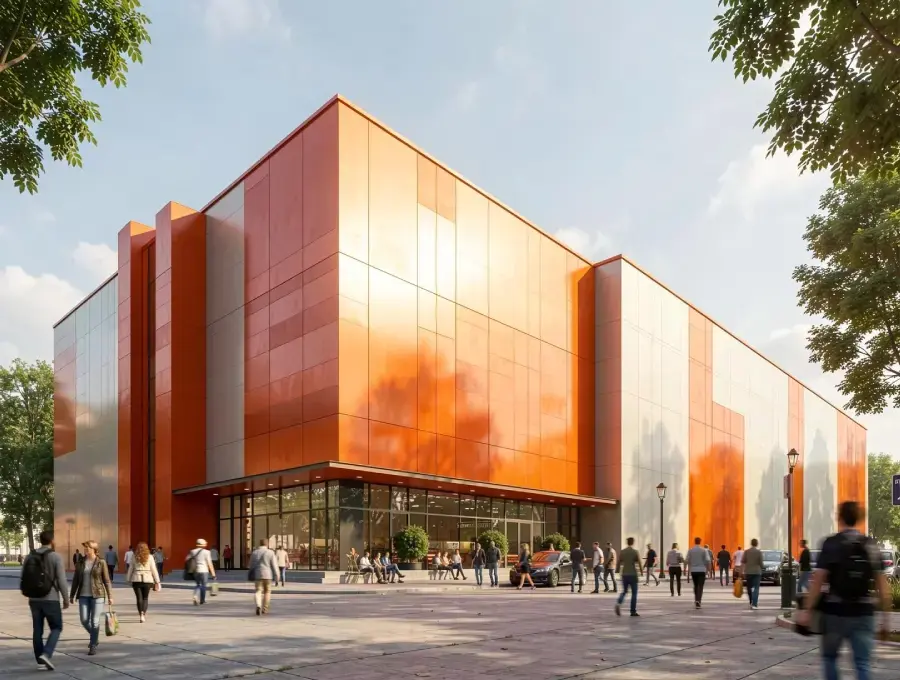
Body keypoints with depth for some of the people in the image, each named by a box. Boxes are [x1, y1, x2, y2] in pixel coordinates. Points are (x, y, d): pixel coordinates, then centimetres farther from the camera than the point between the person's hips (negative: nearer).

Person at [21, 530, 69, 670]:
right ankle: (46, 654, -12)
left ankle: (40, 660, 14)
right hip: (50, 599, -5)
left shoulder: (29, 557, 4)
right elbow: (61, 580, -12)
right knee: (56, 628, 7)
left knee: (37, 630, 11)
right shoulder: (56, 557, -10)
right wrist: (66, 598, -1)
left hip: (34, 599, 5)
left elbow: (23, 580, 6)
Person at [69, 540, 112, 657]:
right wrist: (72, 595, 8)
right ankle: (95, 638, 26)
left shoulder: (101, 563, -4)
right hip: (83, 596, 4)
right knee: (84, 620, 0)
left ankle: (93, 646, 7)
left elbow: (107, 580, -2)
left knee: (95, 621, -4)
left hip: (97, 595, -4)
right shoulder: (81, 562, 6)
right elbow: (76, 580, 10)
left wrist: (110, 596, -4)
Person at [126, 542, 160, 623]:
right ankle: (144, 613, -1)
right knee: (145, 598, 13)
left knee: (139, 598, 6)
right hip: (147, 579, 0)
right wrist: (157, 581, 5)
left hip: (136, 580, 0)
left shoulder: (135, 557, 3)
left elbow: (130, 569, 6)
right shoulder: (150, 557, 1)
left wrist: (128, 580, 15)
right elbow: (154, 570, 1)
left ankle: (141, 614, -5)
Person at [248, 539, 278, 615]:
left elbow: (251, 566, 10)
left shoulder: (254, 553, 4)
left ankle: (258, 606, -23)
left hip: (257, 575, 1)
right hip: (268, 575, -1)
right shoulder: (270, 553, -5)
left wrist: (252, 575, 23)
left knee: (258, 592, 0)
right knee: (267, 592, 15)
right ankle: (265, 609, 15)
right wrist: (276, 575, 1)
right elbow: (274, 565, -7)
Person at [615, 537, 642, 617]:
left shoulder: (622, 552, 3)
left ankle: (618, 603, -12)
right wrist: (641, 571, 8)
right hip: (633, 574, -3)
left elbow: (619, 563, 6)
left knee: (624, 591, 14)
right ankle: (633, 611, 7)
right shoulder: (635, 552, -8)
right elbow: (639, 563, -8)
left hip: (624, 574, 3)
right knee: (634, 593, 7)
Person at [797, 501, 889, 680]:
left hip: (837, 610, -3)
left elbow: (818, 579, -12)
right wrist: (885, 616, 9)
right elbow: (881, 583, 3)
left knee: (829, 657, 18)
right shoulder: (871, 545, 5)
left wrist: (806, 609, -10)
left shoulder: (832, 543, -7)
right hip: (864, 613, 3)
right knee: (862, 664, 4)